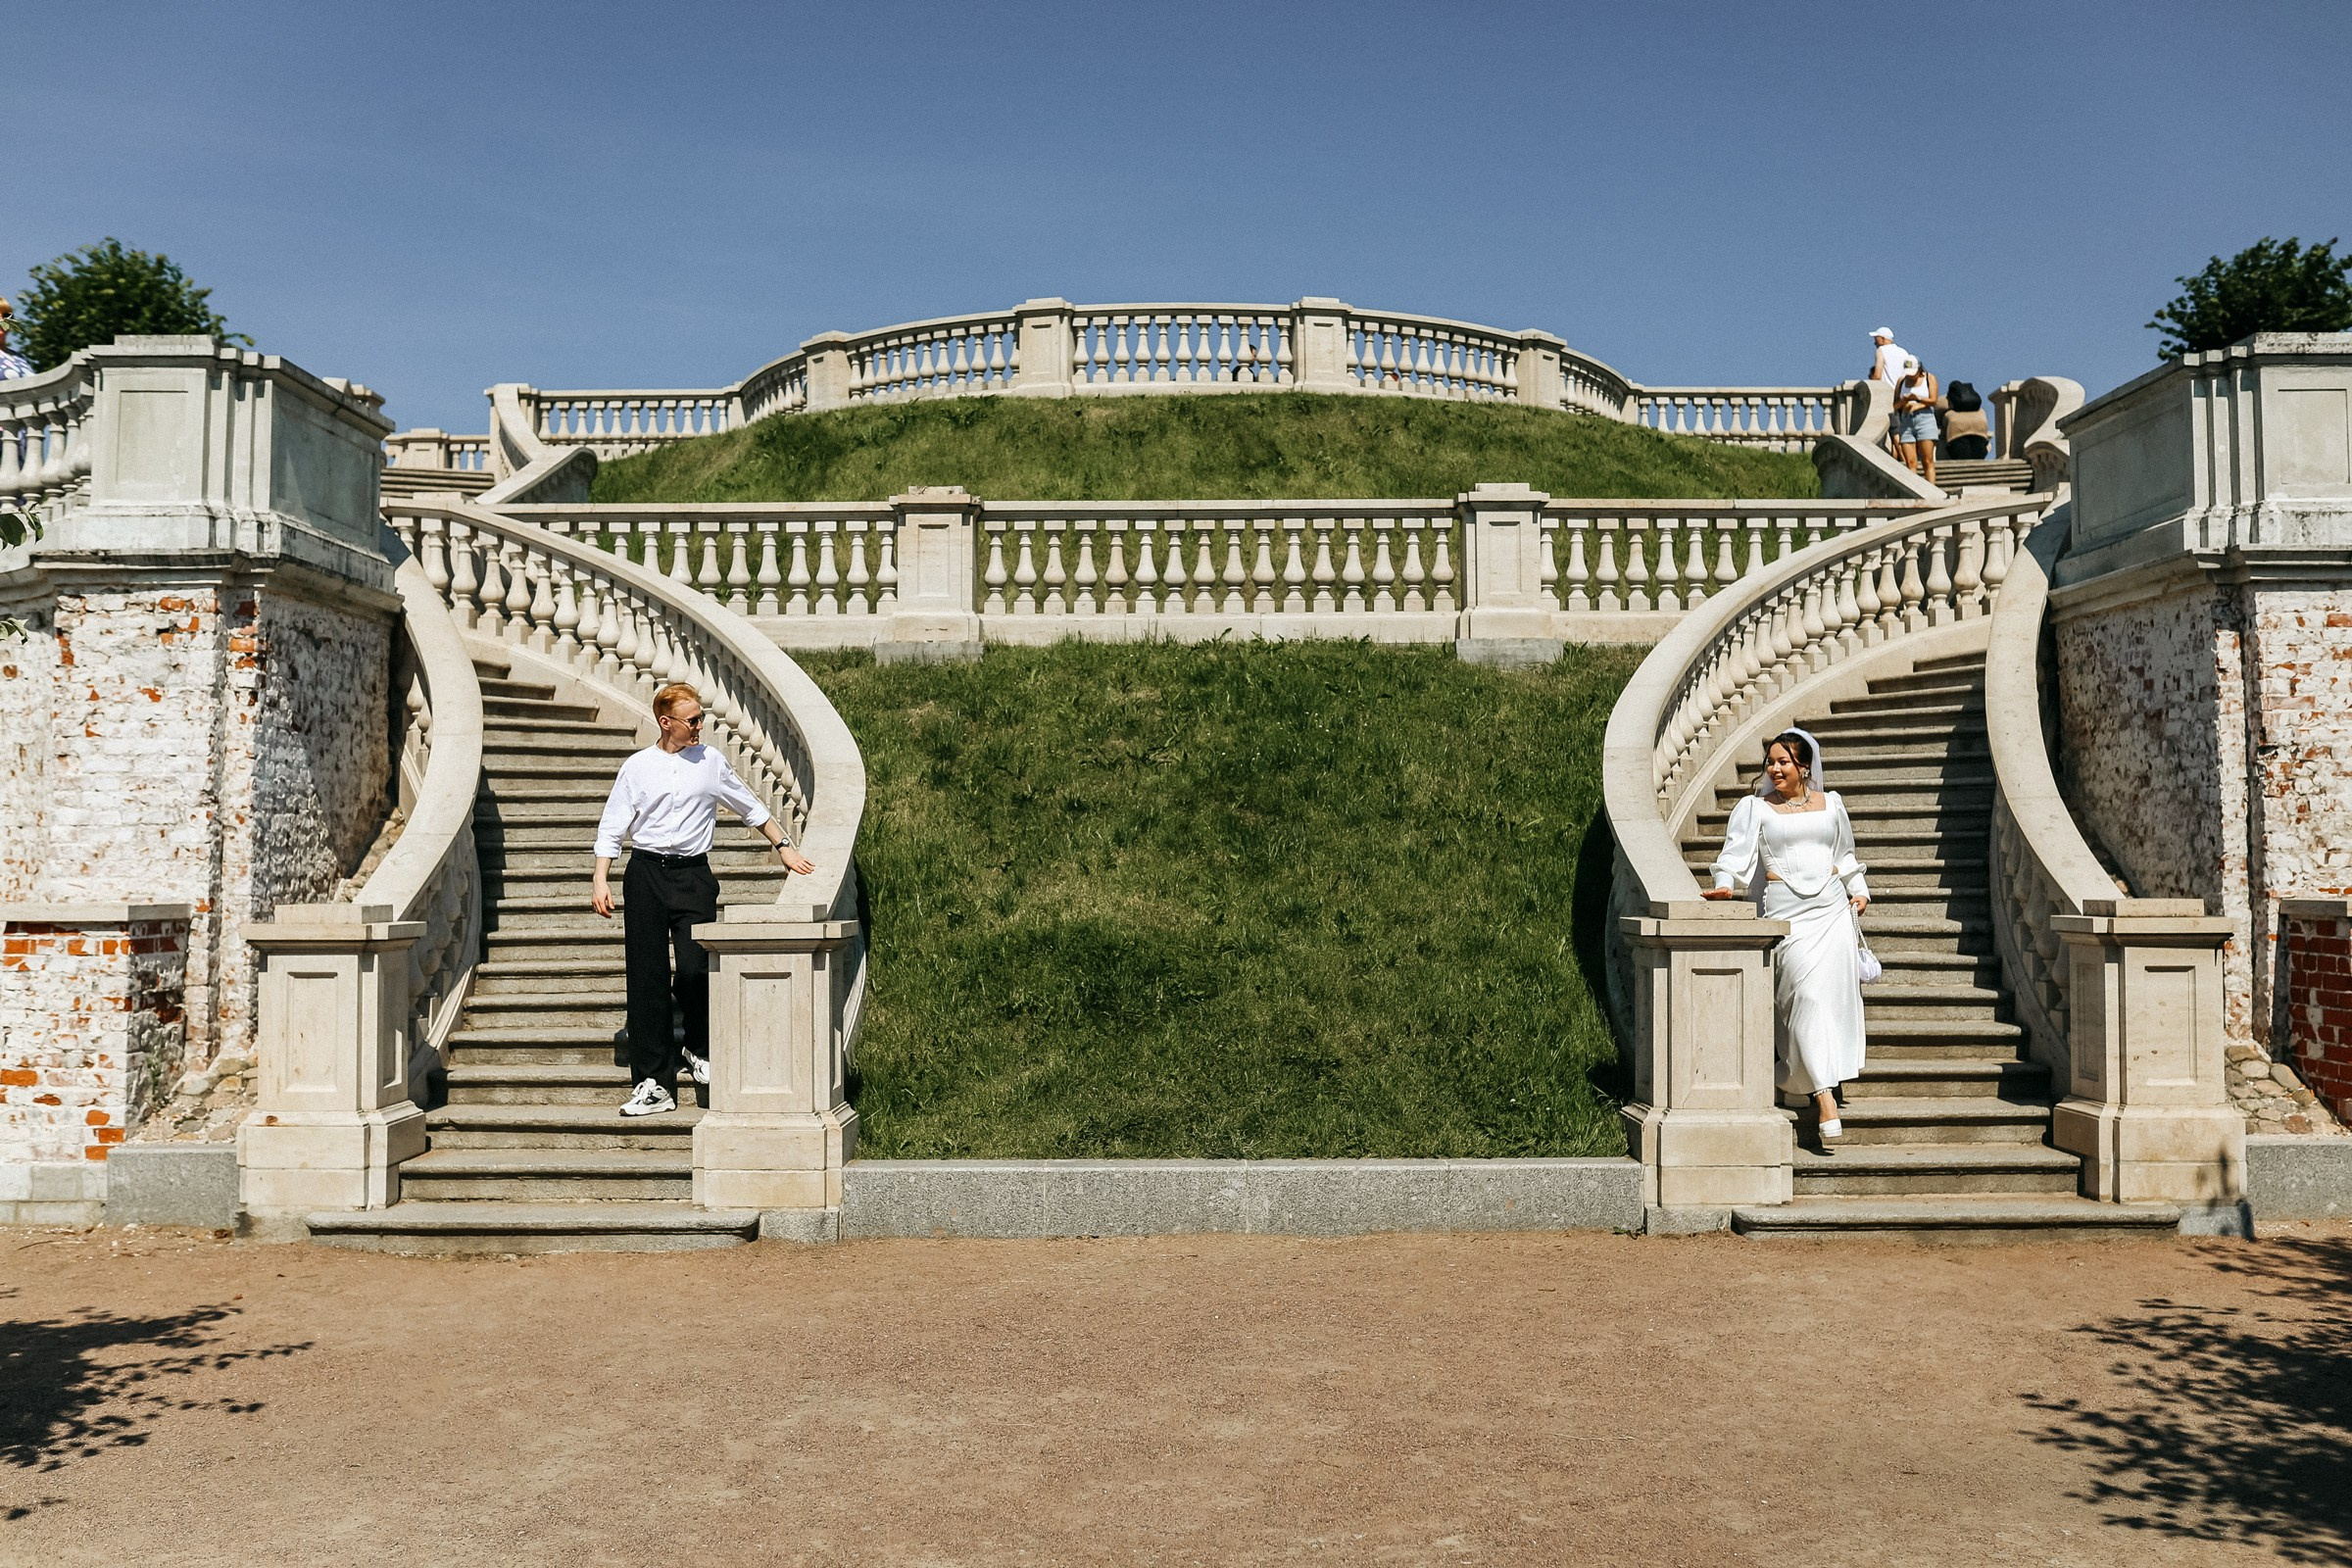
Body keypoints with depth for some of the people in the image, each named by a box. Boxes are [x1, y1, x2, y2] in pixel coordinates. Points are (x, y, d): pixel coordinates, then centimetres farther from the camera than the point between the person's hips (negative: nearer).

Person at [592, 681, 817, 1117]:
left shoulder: (711, 762, 9)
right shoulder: (637, 766, 7)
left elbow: (751, 808, 20)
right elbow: (612, 826, 7)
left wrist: (784, 847, 18)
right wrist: (600, 880, -3)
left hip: (693, 874, 0)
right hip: (645, 873, 0)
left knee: (695, 970, -15)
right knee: (647, 979, 0)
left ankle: (701, 1049, 15)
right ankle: (653, 1082, 5)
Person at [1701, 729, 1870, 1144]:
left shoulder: (1830, 803, 17)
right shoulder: (1755, 808, 7)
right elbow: (1737, 852, -4)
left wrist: (1859, 890, 14)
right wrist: (1725, 884, -21)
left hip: (1832, 907, 3)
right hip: (1786, 912, -3)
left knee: (1835, 989, -5)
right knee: (1807, 994, -14)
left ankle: (1826, 1076, 9)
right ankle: (1824, 1094, -16)